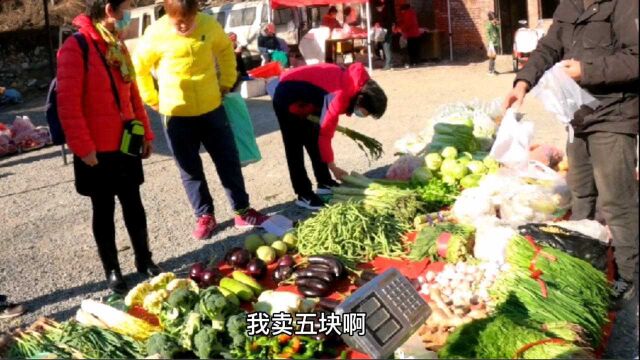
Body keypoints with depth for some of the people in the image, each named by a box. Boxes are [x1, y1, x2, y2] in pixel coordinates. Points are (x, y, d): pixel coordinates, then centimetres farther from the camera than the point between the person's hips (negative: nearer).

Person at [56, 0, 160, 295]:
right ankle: (112, 271, 21)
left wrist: (146, 132, 13)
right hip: (97, 151, -6)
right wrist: (83, 147, -16)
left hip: (126, 145, 6)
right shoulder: (75, 47, -15)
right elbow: (68, 105, -16)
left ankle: (144, 260, 29)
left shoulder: (118, 45, 10)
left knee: (133, 206, 14)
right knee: (104, 211, 8)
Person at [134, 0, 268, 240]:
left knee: (229, 162, 9)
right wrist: (154, 100, 2)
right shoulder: (156, 34, -12)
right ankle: (205, 217, 24)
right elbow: (139, 68, 1)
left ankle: (242, 212, 23)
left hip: (212, 108, 2)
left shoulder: (209, 24, -6)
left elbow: (226, 49, 14)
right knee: (190, 170, 9)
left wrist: (227, 82, 11)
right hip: (176, 115, -2)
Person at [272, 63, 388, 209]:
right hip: (288, 98, -9)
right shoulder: (341, 96, -33)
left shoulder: (361, 83, -10)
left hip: (304, 97, 9)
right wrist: (333, 167, -19)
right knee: (295, 148, -6)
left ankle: (325, 183, 23)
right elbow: (325, 134, -27)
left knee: (313, 140, 14)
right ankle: (304, 195, -2)